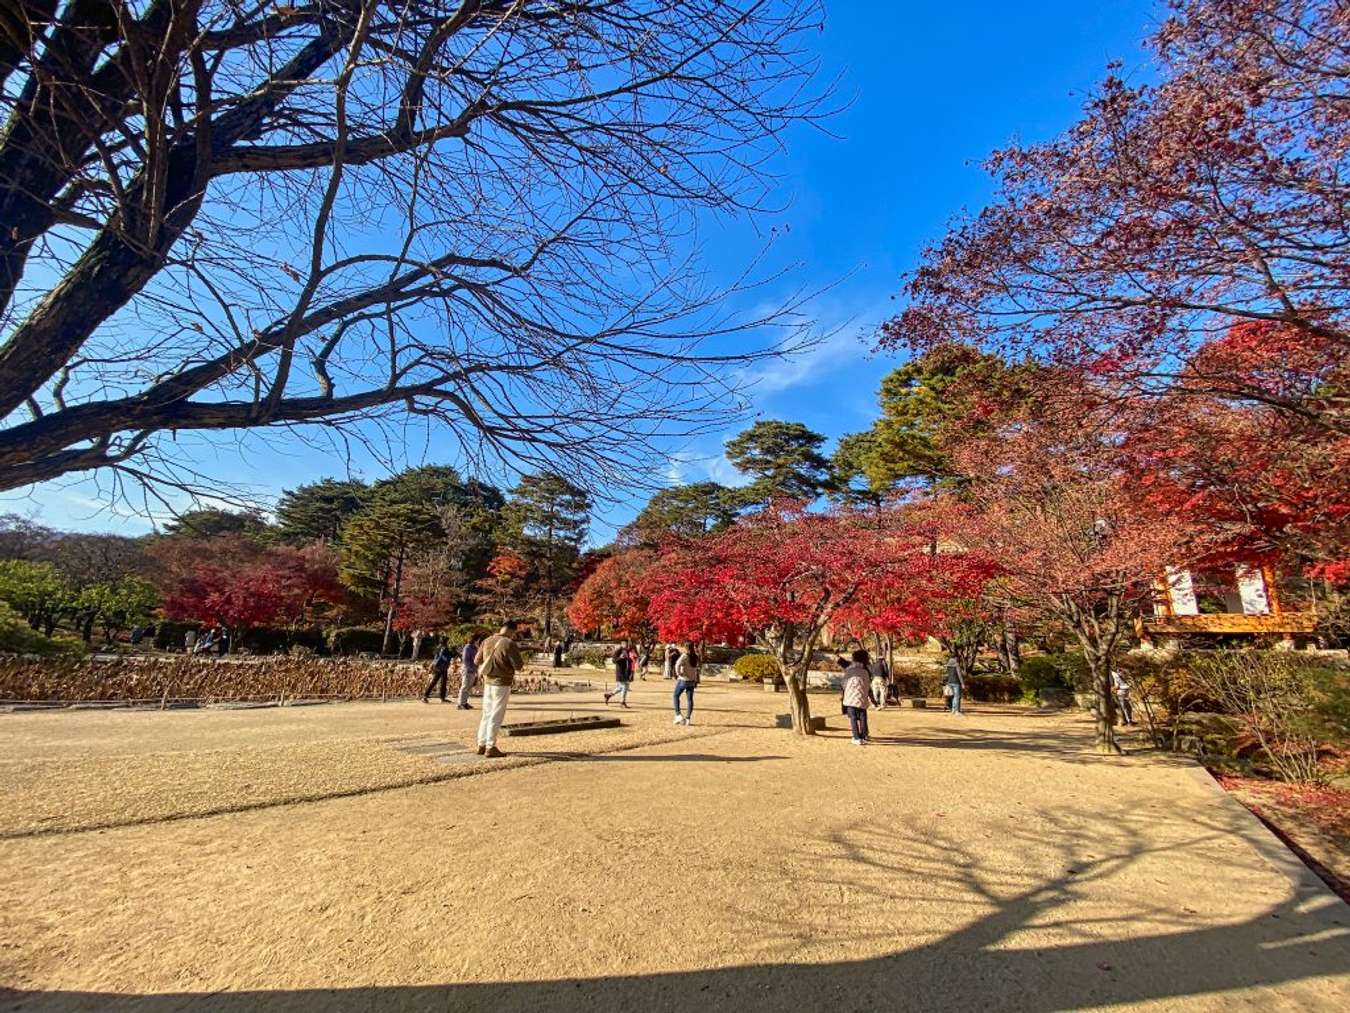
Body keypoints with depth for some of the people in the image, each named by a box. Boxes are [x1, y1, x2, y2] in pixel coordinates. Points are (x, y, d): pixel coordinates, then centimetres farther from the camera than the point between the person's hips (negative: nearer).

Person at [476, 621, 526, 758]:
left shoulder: (487, 641, 2)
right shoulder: (509, 644, -19)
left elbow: (477, 660, 12)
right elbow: (518, 666, -17)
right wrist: (522, 661, 3)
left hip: (488, 682, 7)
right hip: (501, 684, -7)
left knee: (486, 714, 16)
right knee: (496, 716, 2)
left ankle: (481, 745, 24)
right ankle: (490, 747, 8)